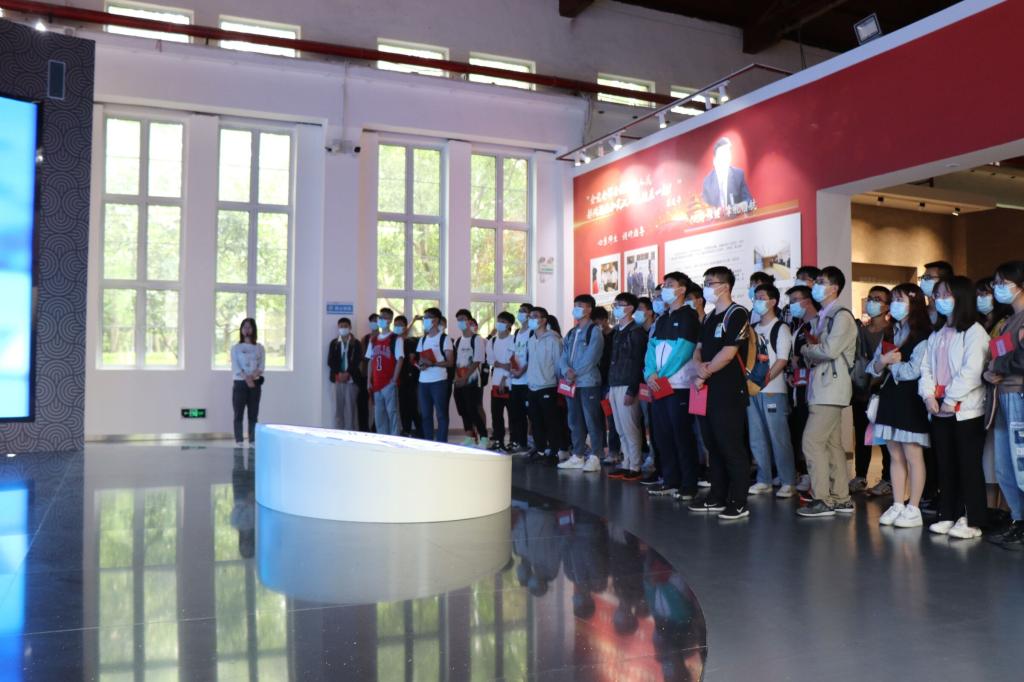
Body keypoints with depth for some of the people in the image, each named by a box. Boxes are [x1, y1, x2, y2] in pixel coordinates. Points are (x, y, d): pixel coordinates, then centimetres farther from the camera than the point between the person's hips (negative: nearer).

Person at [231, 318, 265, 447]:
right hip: (240, 383, -1)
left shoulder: (259, 348, 9)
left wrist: (253, 376, -19)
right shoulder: (236, 348, 5)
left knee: (253, 415, 3)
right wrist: (246, 378, -19)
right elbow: (236, 366, -6)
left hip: (255, 384, 1)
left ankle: (253, 441, 6)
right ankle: (239, 442, -1)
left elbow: (262, 366, 0)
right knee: (238, 414, -3)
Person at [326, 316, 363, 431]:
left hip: (351, 379, -2)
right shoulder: (334, 343, 11)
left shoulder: (356, 343, 5)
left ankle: (350, 432, -1)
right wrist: (338, 374, -10)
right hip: (338, 378, 2)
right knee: (338, 407, 2)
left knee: (350, 407, -3)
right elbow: (330, 361, 4)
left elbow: (357, 361, -3)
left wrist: (347, 374, -13)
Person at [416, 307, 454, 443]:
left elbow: (450, 362, -8)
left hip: (439, 381, -6)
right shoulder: (422, 339, 17)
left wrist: (432, 363, -20)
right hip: (423, 382, 6)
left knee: (441, 414, -2)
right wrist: (421, 365, -3)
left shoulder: (444, 338, -2)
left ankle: (442, 443, 2)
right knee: (425, 414, 8)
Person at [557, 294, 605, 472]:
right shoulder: (571, 333, 18)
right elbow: (564, 356, 9)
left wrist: (575, 373, -12)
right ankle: (578, 456, 18)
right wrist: (566, 371, -10)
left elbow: (590, 358, -14)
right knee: (575, 421, 11)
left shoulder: (594, 331, -5)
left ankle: (595, 458, 0)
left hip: (588, 383, -7)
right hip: (571, 384, 7)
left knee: (592, 421, -5)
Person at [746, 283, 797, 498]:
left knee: (779, 438, -3)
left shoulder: (780, 328, -3)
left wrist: (763, 381, -17)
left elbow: (782, 361, -10)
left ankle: (788, 482, 5)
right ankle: (763, 481, 19)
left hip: (772, 390, -6)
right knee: (757, 438, 9)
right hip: (752, 390, 6)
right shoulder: (754, 329, 15)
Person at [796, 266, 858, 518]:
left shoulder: (842, 316, -11)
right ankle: (841, 498, 18)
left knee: (812, 441, -11)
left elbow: (829, 350, -22)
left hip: (831, 388, -10)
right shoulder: (824, 316, 19)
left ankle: (822, 500, -6)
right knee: (832, 444, 11)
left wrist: (806, 349, -5)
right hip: (823, 387, 10)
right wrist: (811, 348, -7)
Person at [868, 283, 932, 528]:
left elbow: (913, 371, -15)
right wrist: (884, 360, -10)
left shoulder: (923, 336, -6)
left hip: (910, 401, -7)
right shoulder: (890, 335, 17)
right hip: (889, 398, 7)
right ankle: (898, 505, 14)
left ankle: (913, 509, 4)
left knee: (913, 456, -2)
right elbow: (873, 367, 12)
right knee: (895, 456, 9)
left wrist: (889, 364, 1)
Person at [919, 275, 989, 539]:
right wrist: (929, 396, -4)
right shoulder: (936, 335, 18)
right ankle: (949, 515, 18)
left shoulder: (974, 332, -6)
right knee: (945, 466, 10)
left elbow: (971, 371, -15)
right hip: (939, 410, 7)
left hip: (966, 410, -7)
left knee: (969, 466, -2)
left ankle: (973, 521, 4)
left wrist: (950, 399, -15)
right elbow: (927, 367, 11)